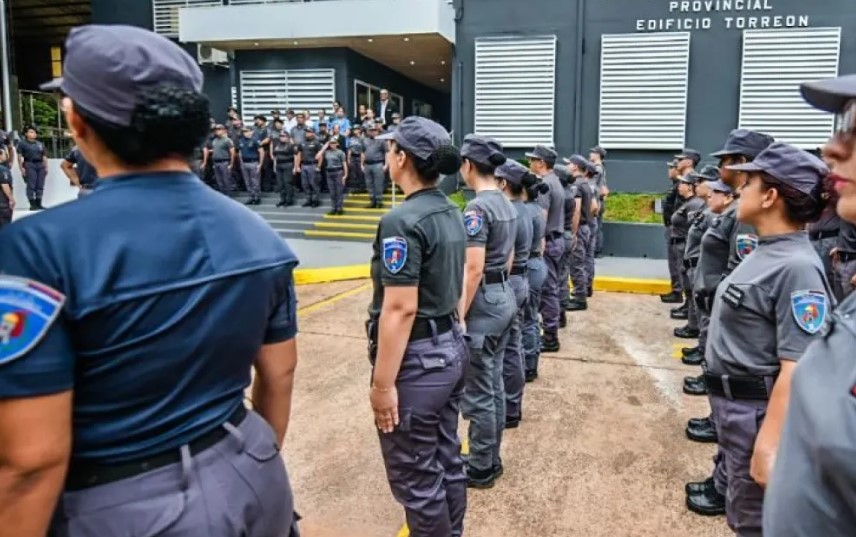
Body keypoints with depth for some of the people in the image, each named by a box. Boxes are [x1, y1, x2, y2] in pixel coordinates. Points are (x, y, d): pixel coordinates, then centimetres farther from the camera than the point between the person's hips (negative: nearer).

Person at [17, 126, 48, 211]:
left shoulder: (40, 144, 18)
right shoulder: (22, 143, 4)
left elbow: (44, 156, 17)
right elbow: (20, 156, 0)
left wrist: (46, 167, 8)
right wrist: (21, 168, -8)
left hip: (40, 165, 4)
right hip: (29, 165, -4)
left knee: (40, 185, 3)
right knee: (31, 185, -8)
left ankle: (39, 204, 8)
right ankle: (32, 204, -7)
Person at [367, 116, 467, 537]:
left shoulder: (402, 221, -20)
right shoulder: (452, 214, 7)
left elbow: (400, 309, -24)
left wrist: (383, 382, -19)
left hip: (417, 359, -9)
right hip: (452, 347, 9)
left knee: (416, 478, 7)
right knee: (447, 462, 21)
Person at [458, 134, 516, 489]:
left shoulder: (477, 208, -18)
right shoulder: (506, 204, 10)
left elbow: (474, 269, -22)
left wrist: (460, 315, -18)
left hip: (484, 302, -10)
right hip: (506, 297, 10)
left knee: (478, 392, 3)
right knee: (494, 384, 18)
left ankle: (480, 469, 16)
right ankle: (492, 460, 30)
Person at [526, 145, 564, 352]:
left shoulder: (544, 184, -16)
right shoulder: (555, 182, 16)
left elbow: (541, 219, -22)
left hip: (547, 242, -10)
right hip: (557, 240, 10)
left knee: (546, 290, -5)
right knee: (551, 289, 14)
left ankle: (550, 338, 0)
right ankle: (550, 332, 21)